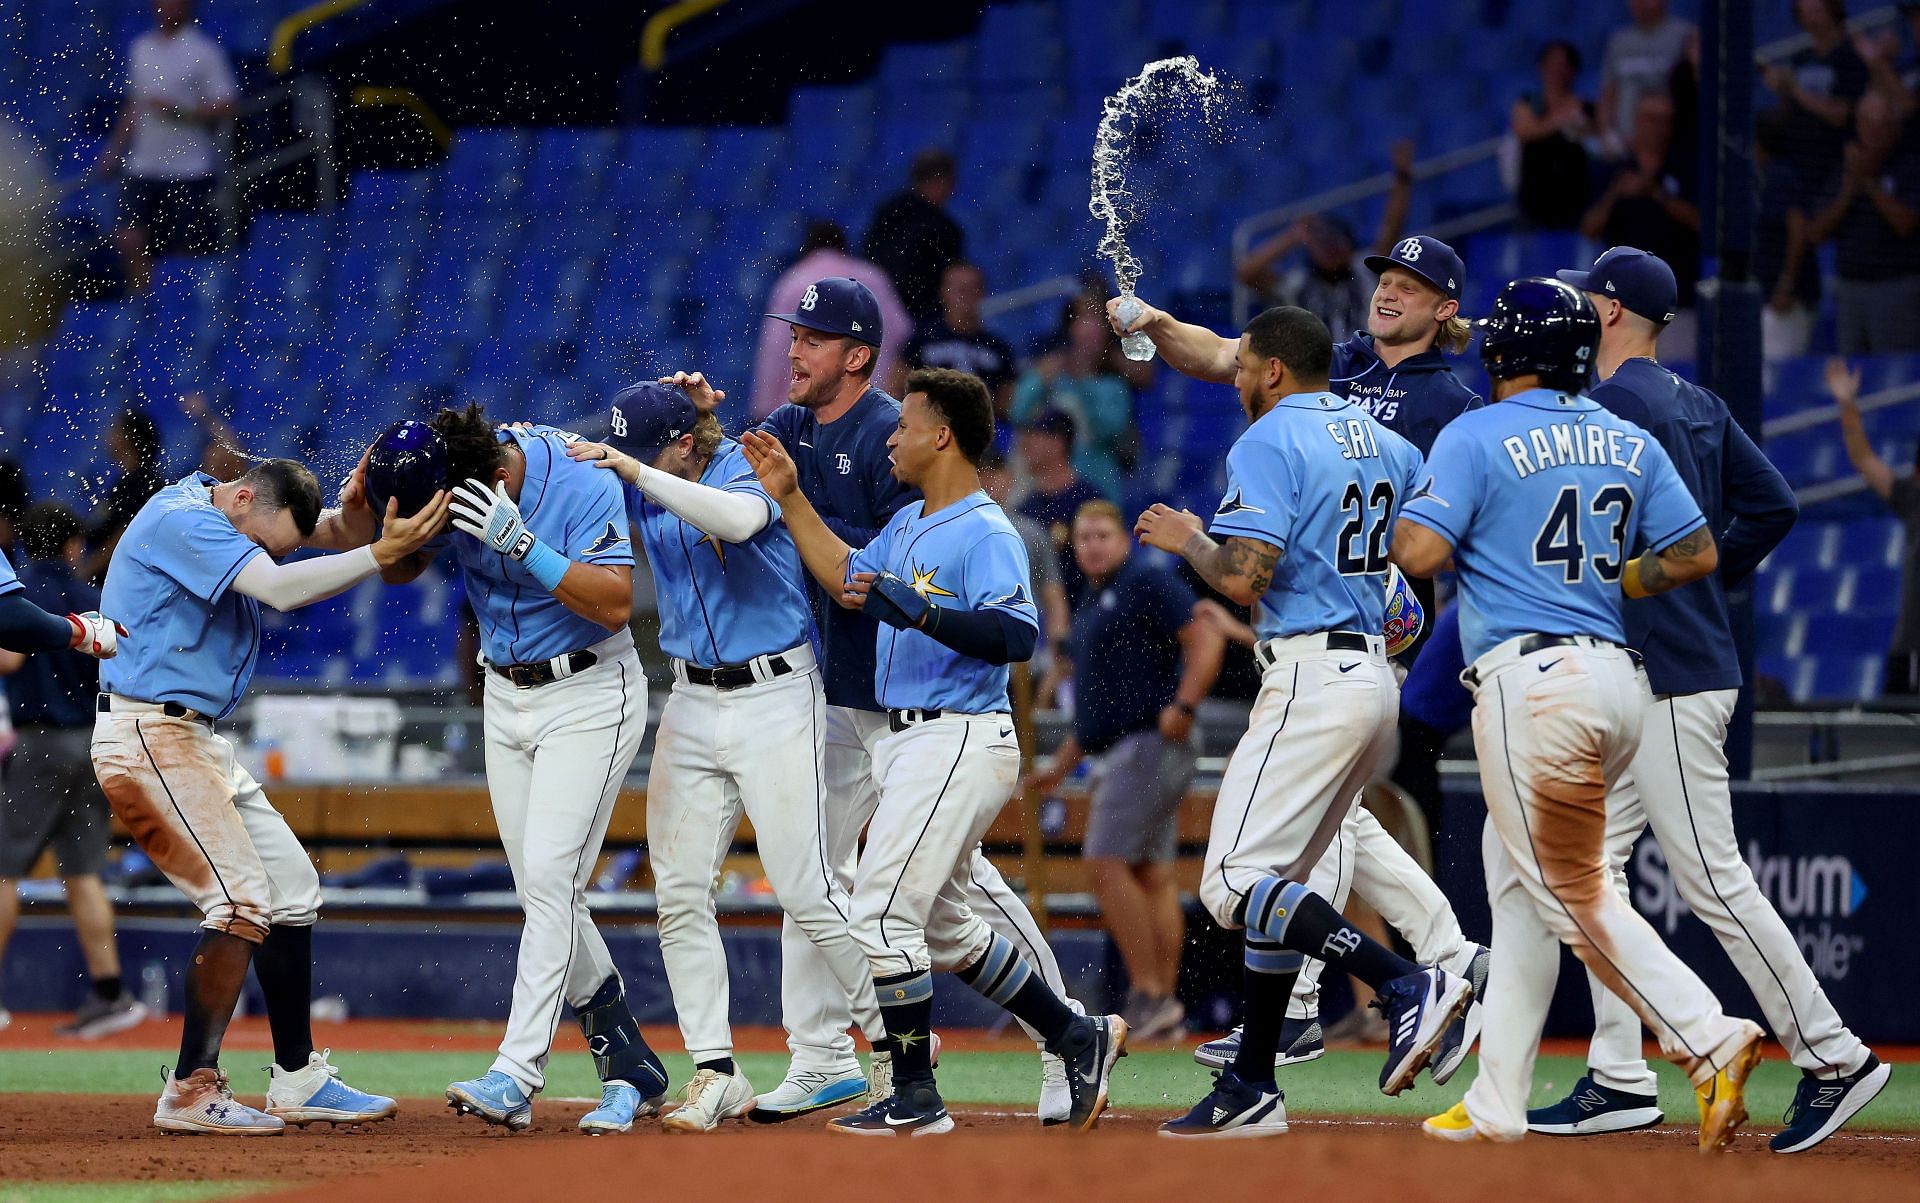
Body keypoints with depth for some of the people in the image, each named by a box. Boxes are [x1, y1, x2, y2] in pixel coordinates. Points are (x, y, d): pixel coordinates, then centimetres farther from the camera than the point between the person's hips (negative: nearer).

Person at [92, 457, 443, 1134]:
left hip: (198, 743, 11)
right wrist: (383, 552, -30)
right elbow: (279, 589, -30)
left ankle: (298, 1083, 19)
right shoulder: (183, 519, -18)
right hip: (148, 738, -11)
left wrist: (356, 511, -13)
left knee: (291, 886, 13)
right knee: (242, 897, -17)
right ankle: (190, 1093, -17)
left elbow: (340, 539, 10)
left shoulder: (248, 524, 12)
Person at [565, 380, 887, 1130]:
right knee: (679, 896, 0)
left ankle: (897, 1045, 6)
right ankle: (715, 1073, 4)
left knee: (806, 891, -9)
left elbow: (739, 518, -34)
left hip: (773, 698, -7)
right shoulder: (641, 488, 7)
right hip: (691, 704, 7)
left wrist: (637, 471, -33)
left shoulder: (748, 471, -12)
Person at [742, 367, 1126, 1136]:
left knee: (883, 911, -13)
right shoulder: (907, 526, 15)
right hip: (910, 742, 10)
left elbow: (1017, 636, -26)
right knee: (942, 927, 17)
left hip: (960, 743, -10)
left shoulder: (986, 534, -15)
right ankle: (1080, 1038, 26)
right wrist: (790, 497, 25)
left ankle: (915, 1100, -8)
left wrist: (919, 612, -33)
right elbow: (847, 577, 30)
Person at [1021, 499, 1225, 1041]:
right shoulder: (1089, 609, 23)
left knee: (1106, 862, -14)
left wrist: (1183, 706, -23)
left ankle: (1149, 995, -14)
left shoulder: (1148, 584, -5)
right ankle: (1163, 1006, 3)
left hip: (1147, 743, -10)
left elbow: (1206, 639, -14)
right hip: (1115, 753, 10)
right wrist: (1060, 765, 25)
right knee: (1151, 874, 5)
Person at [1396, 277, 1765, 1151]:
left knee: (1572, 892, -4)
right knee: (1518, 879, 16)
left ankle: (1710, 1039, -20)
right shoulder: (1629, 444, 13)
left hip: (1528, 679, -7)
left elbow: (1418, 553, -13)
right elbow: (1695, 554, 10)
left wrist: (1407, 509, 8)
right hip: (1616, 677, 7)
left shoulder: (1477, 438, -5)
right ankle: (1497, 1103, 16)